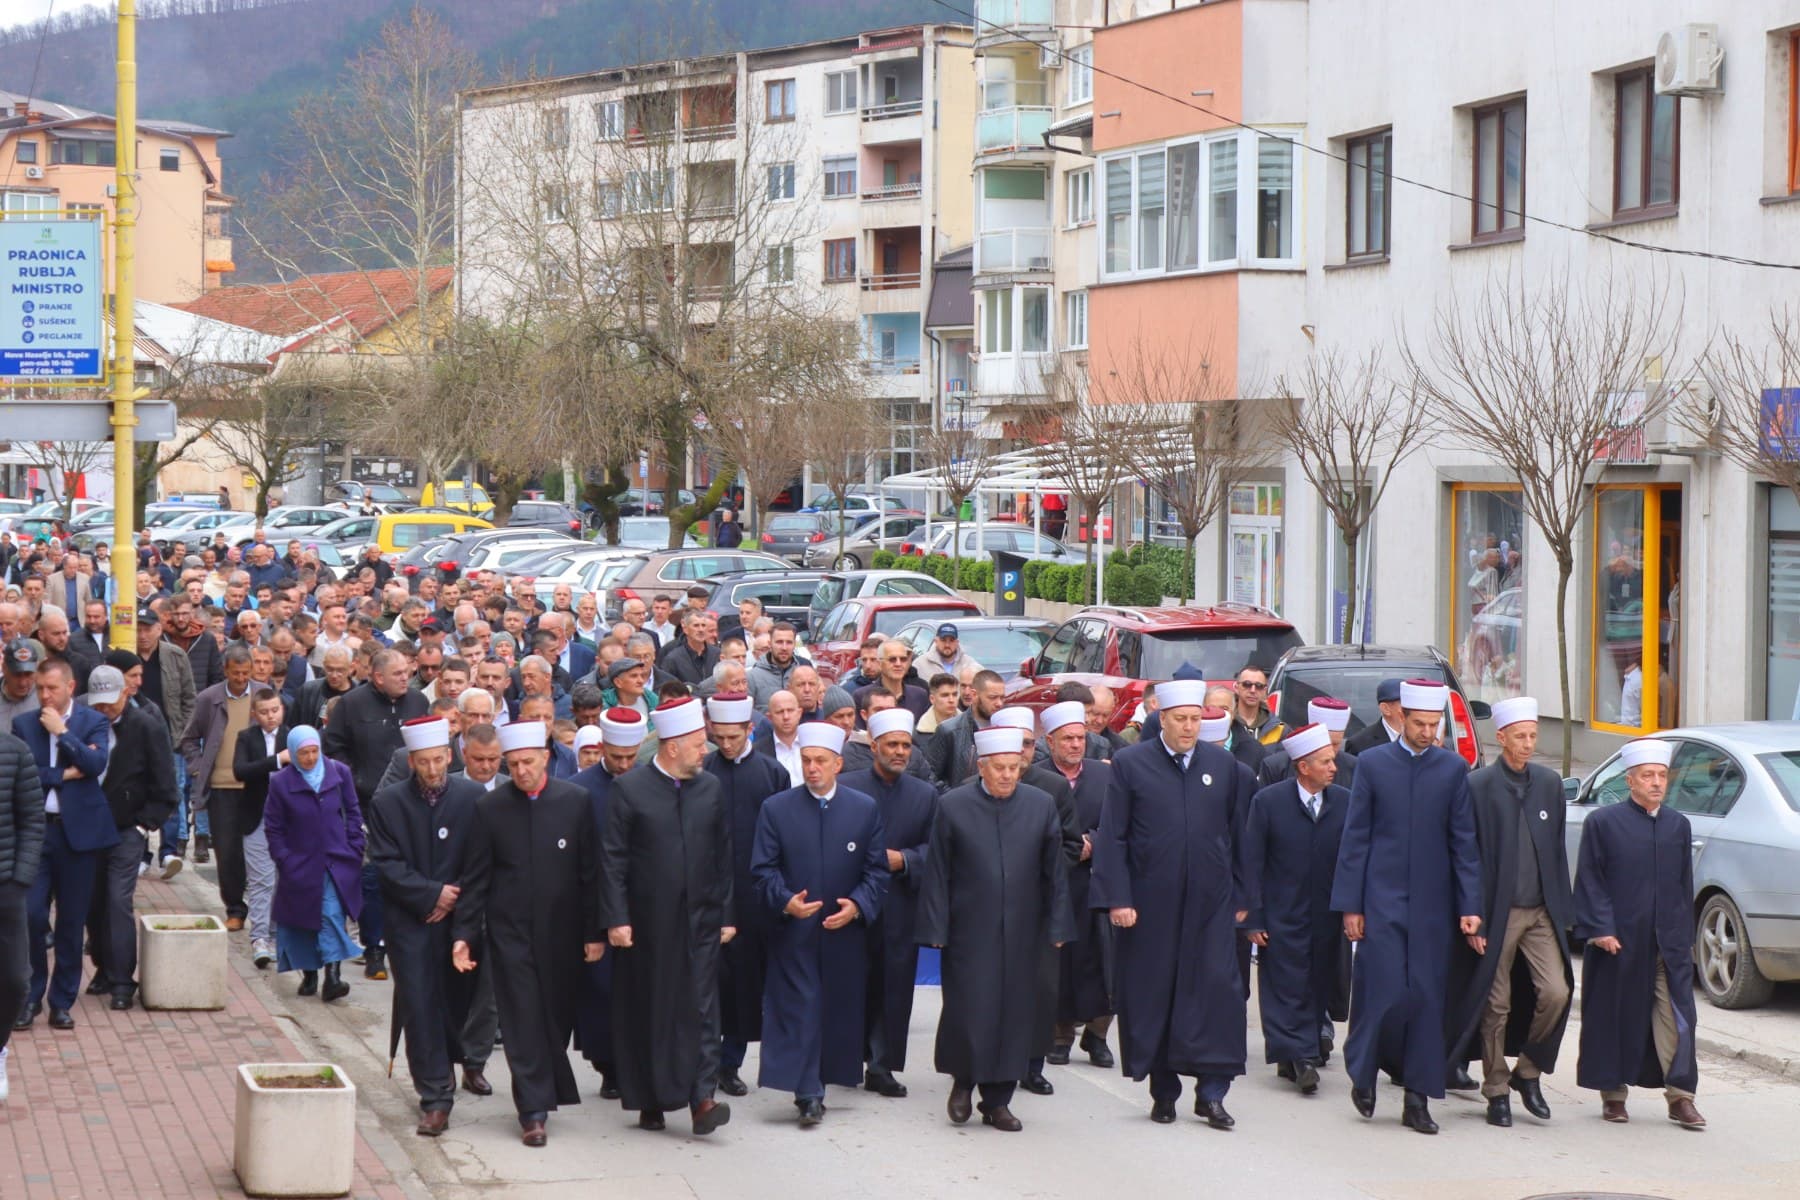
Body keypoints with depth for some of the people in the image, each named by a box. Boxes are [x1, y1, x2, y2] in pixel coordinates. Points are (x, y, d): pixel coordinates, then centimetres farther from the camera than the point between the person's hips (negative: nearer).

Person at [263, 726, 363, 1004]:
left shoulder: (339, 773, -1)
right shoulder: (281, 782, -4)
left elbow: (353, 813, 8)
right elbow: (273, 828, 2)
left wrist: (354, 851, 2)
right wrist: (284, 861, -5)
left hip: (336, 864, 0)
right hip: (299, 866, 0)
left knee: (333, 916, -13)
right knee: (303, 920, 7)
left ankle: (332, 976, -18)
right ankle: (308, 975, 21)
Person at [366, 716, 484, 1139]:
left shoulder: (473, 798, 0)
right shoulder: (387, 803, -1)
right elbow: (387, 865, -5)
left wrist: (455, 898, -9)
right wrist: (431, 894, -12)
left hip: (458, 918, 1)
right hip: (410, 921, -1)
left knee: (455, 1000, 10)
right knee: (418, 1005, -5)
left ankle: (443, 1066, 38)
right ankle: (435, 1097, -2)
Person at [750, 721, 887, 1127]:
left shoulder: (865, 809, 4)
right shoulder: (776, 809, 2)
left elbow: (877, 872, 5)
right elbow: (763, 870, -1)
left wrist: (857, 905, -13)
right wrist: (785, 901, -20)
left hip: (846, 932, 2)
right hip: (793, 933, -2)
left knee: (839, 1010, 7)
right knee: (798, 1010, -7)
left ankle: (826, 1076, 21)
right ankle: (808, 1095, -8)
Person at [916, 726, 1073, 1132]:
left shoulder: (1041, 806, 2)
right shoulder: (952, 806, -3)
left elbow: (1055, 874, 6)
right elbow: (937, 874, -1)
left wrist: (1057, 929, 3)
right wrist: (936, 930, -5)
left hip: (1021, 933, 2)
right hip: (969, 931, -2)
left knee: (1014, 1013, 5)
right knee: (967, 1010, -3)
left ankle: (997, 1099, 16)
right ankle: (962, 1080, 23)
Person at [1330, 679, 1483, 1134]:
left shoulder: (1453, 769, 5)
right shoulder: (1372, 764, 2)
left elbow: (1464, 842, 6)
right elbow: (1354, 838, 2)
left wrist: (1470, 906, -1)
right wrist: (1350, 905, -3)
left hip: (1432, 904, 2)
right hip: (1382, 900, -2)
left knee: (1428, 998, 2)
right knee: (1385, 992, -8)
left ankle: (1417, 1100, 8)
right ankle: (1363, 1074, 15)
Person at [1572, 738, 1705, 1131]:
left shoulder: (1679, 826, 11)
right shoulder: (1603, 823, -1)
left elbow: (1685, 887, 15)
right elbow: (1589, 881, -3)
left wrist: (1685, 937, 11)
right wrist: (1601, 929, -12)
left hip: (1669, 945, 3)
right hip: (1617, 942, -3)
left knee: (1676, 1019, -4)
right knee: (1615, 1017, 4)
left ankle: (1680, 1097, -1)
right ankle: (1613, 1094, 15)